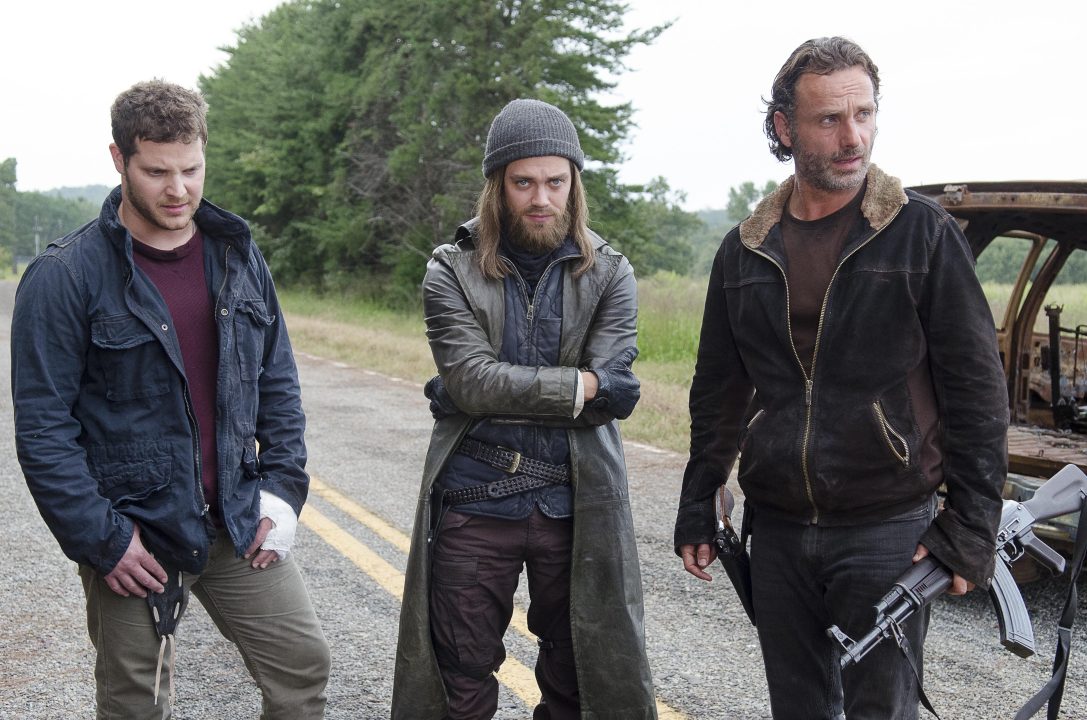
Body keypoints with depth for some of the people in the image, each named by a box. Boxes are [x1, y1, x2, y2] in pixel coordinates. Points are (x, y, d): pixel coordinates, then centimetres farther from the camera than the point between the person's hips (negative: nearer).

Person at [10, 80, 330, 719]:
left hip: (240, 524, 4)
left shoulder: (238, 256, 5)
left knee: (303, 661, 6)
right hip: (133, 536, -4)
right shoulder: (66, 276, -11)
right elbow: (43, 428, -11)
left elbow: (278, 382, 11)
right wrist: (102, 541, -14)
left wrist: (284, 488, 1)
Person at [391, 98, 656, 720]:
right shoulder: (452, 273, 0)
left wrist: (505, 393, -12)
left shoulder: (610, 274, 3)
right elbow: (474, 381, -15)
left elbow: (613, 396, -11)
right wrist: (582, 385, -14)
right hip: (473, 503, 0)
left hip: (575, 505, 1)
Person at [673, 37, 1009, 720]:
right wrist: (697, 508, 13)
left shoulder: (924, 233, -5)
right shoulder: (745, 250, 6)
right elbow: (717, 392, 14)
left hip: (888, 531, -3)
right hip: (777, 530, 4)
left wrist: (972, 527, -10)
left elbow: (977, 388, -5)